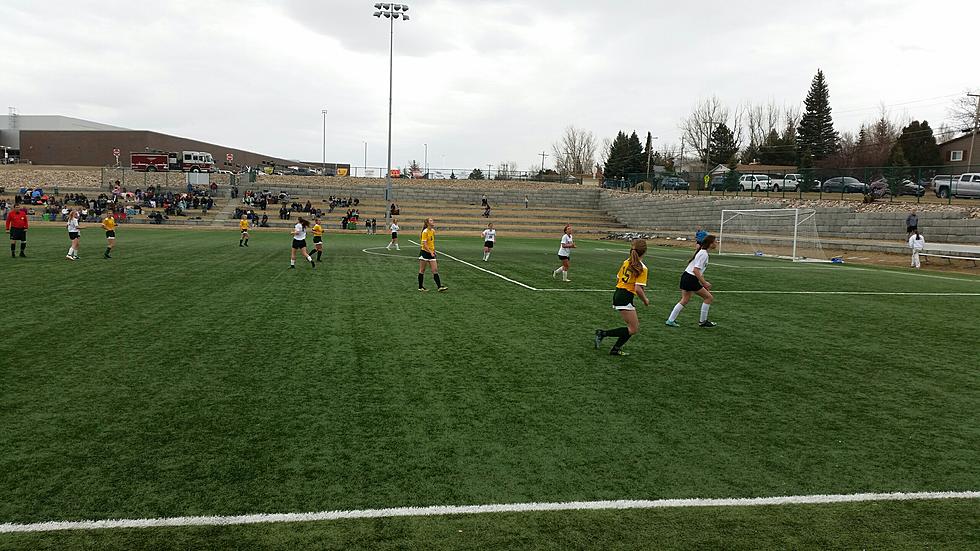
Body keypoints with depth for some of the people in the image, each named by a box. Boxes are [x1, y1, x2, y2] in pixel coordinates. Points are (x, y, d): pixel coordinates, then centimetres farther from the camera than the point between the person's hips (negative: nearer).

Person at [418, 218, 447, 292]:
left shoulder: (433, 231, 9)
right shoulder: (425, 232, -14)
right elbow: (424, 244, -19)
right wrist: (430, 252, -23)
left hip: (431, 253, 7)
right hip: (424, 252, -7)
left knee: (435, 270, 1)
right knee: (422, 270, 4)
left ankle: (439, 286, -2)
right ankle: (420, 287, 13)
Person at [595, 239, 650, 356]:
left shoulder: (626, 262, 9)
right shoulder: (642, 268, -13)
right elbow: (638, 289, -19)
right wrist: (645, 300, -1)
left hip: (618, 293, 9)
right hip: (626, 298, -9)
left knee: (635, 325, 15)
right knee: (633, 329, -1)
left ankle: (616, 349, 12)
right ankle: (603, 333, -7)